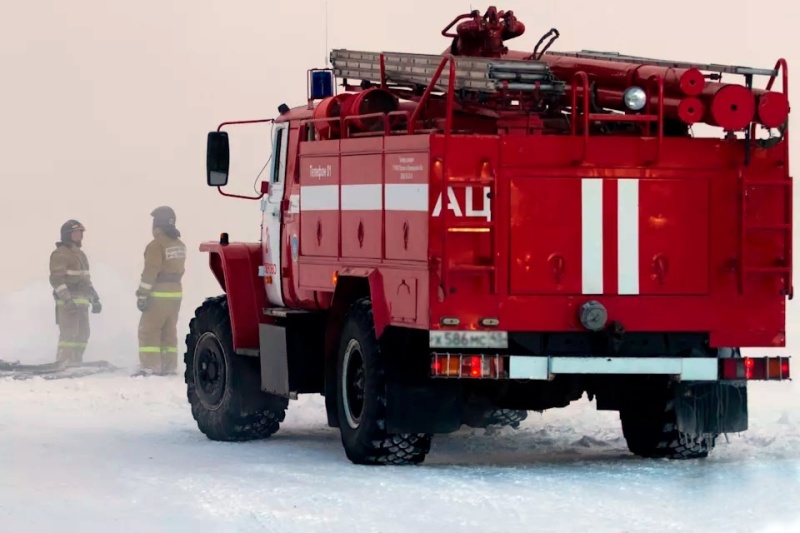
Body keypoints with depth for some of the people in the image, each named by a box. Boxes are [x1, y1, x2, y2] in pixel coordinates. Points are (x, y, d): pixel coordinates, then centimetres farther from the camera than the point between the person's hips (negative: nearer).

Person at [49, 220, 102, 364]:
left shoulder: (80, 254, 21)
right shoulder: (60, 254, -8)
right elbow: (56, 279, -17)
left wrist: (95, 299, 24)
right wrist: (67, 299, -26)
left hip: (81, 302, 9)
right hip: (67, 302, -9)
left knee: (82, 334, 9)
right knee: (69, 333, -13)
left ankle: (76, 363, 15)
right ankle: (63, 363, -13)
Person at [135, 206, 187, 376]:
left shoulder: (157, 245, -14)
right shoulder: (180, 245, 11)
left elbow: (150, 271, -18)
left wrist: (142, 294, -16)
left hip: (159, 294, -8)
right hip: (176, 292, 8)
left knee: (149, 330, -5)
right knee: (169, 330, 12)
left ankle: (149, 366, -10)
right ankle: (169, 365, 12)